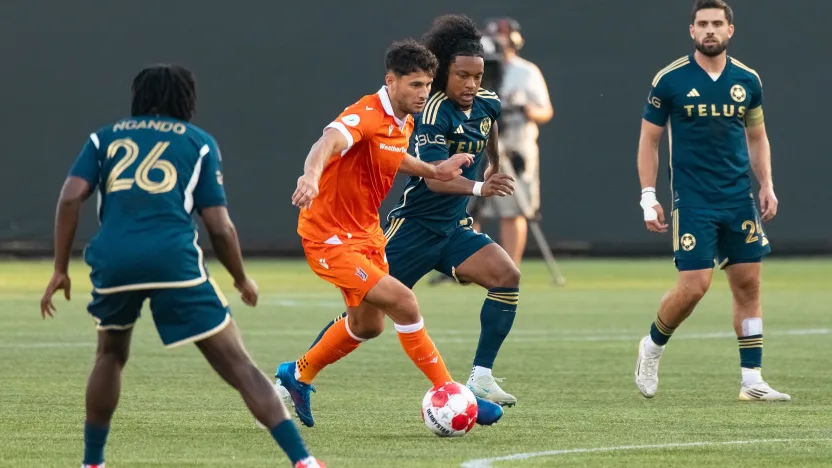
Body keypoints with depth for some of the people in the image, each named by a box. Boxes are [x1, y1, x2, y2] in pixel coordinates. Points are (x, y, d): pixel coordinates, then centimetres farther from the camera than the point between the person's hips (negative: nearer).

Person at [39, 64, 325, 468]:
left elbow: (71, 197, 6)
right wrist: (242, 280, 24)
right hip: (174, 260, -2)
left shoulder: (105, 137, 23)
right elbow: (219, 227, 10)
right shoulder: (199, 142, 18)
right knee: (238, 366, 0)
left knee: (111, 356, 30)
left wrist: (60, 269, 10)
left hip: (112, 261, 2)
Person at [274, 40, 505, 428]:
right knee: (404, 304, -20)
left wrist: (433, 171, 11)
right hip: (330, 238, -10)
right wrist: (310, 176, -65)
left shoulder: (403, 122, 3)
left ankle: (297, 377, 44)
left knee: (367, 325, 24)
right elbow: (328, 144, -44)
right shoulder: (367, 116, -25)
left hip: (366, 232, 10)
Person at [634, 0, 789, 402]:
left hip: (739, 198, 4)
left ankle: (752, 381, 7)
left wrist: (767, 185, 6)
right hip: (692, 200, -4)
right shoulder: (670, 80, -5)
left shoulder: (747, 80, 6)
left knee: (748, 284, 2)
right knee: (694, 285, -12)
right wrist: (648, 196, -4)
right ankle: (653, 346, 15)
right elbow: (649, 140, 1)